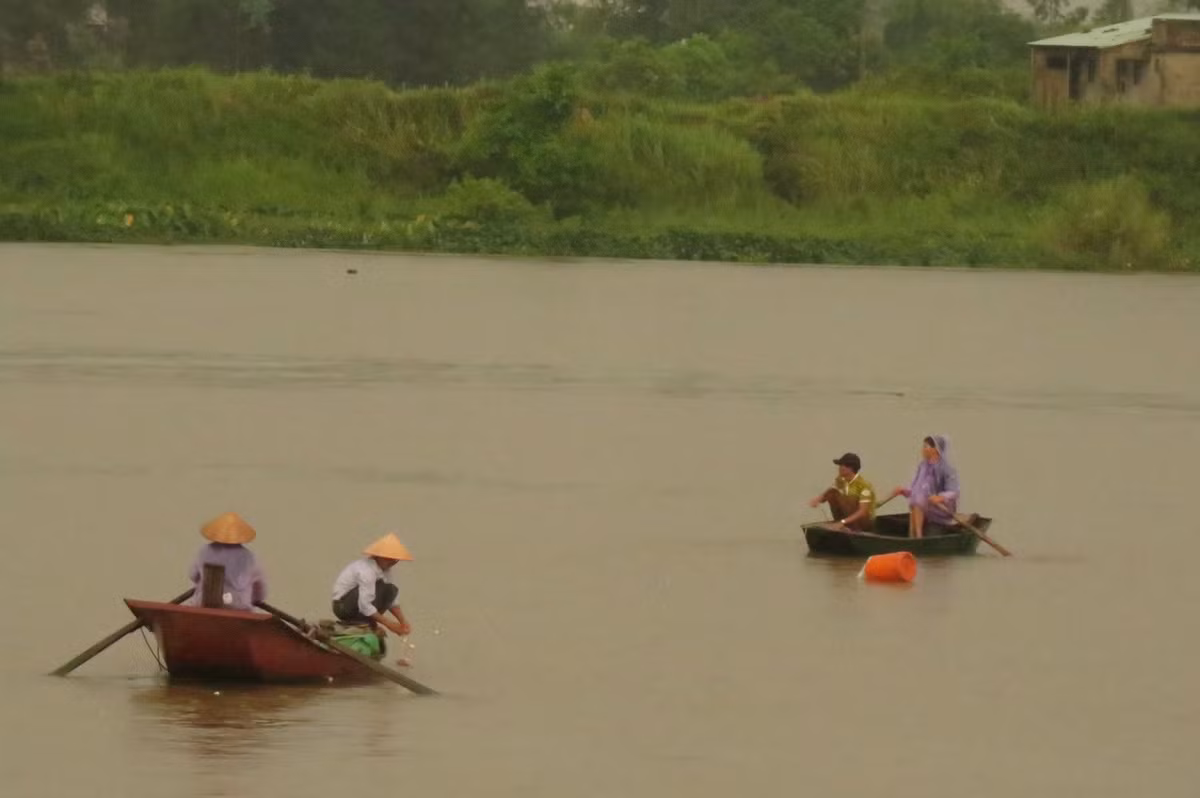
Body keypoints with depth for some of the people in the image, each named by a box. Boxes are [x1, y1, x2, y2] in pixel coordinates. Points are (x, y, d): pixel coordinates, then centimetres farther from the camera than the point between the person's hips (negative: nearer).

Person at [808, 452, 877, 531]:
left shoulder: (864, 485, -25)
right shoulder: (840, 480, -2)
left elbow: (863, 512, -30)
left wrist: (843, 522, -39)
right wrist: (818, 499, -25)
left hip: (865, 522, -7)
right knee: (831, 493, -11)